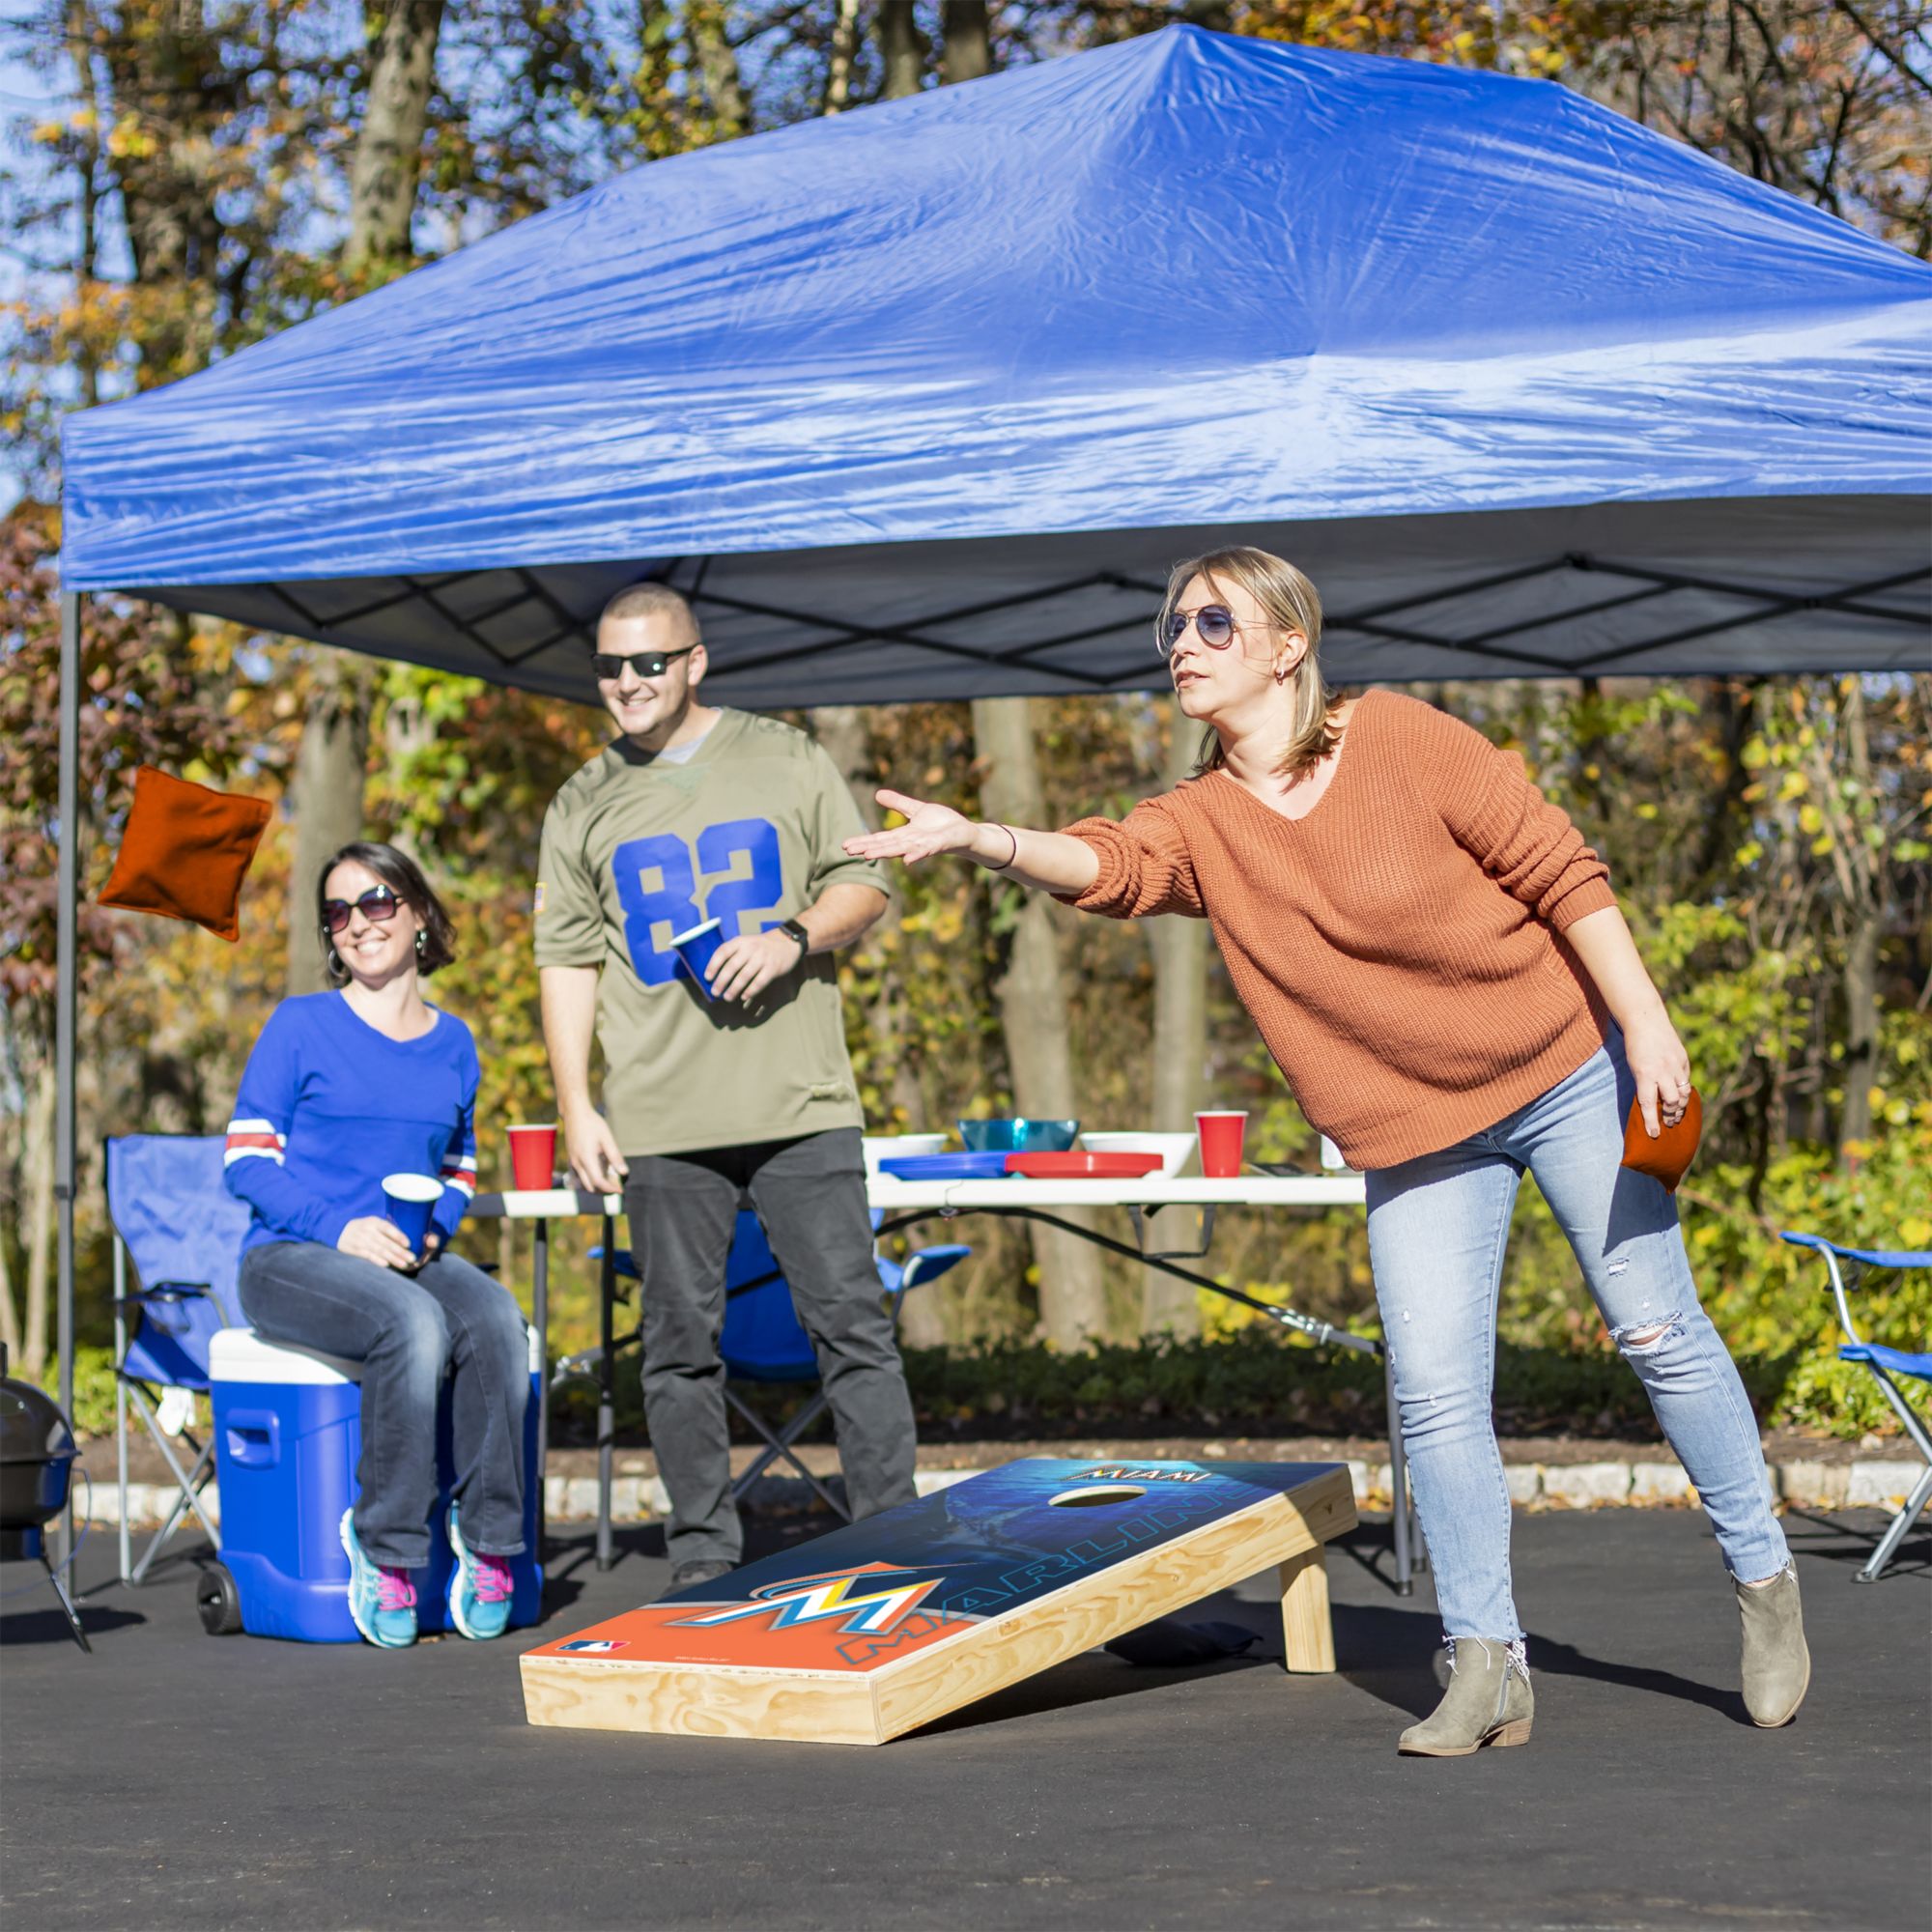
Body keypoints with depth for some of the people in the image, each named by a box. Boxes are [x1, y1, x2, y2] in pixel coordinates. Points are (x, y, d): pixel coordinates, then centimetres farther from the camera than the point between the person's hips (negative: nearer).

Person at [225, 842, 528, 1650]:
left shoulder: (451, 1042, 14)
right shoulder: (299, 1026, 3)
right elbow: (247, 1160, -2)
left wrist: (433, 1225, 1)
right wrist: (340, 1227, -16)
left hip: (410, 1255, 4)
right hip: (290, 1258, -4)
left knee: (495, 1321, -30)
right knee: (413, 1324, -35)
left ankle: (489, 1541, -21)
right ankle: (385, 1546, -25)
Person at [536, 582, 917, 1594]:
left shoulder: (785, 760, 7)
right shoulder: (582, 807, 11)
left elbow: (864, 884, 10)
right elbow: (567, 962, 10)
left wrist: (795, 937, -11)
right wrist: (576, 1109, 2)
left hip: (800, 1103, -1)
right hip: (661, 1125, 2)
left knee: (851, 1321, -4)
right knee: (681, 1341, 4)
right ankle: (703, 1558, 12)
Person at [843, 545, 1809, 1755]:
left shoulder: (1399, 739, -14)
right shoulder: (1205, 824, -4)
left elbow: (1560, 870, -11)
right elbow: (1106, 864, -25)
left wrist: (1645, 1024, -15)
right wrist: (977, 839, -44)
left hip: (1568, 1071, -3)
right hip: (1416, 1134, 3)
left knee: (1658, 1329, 5)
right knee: (1435, 1395, -5)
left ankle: (1764, 1577, 24)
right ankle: (1488, 1671, 5)